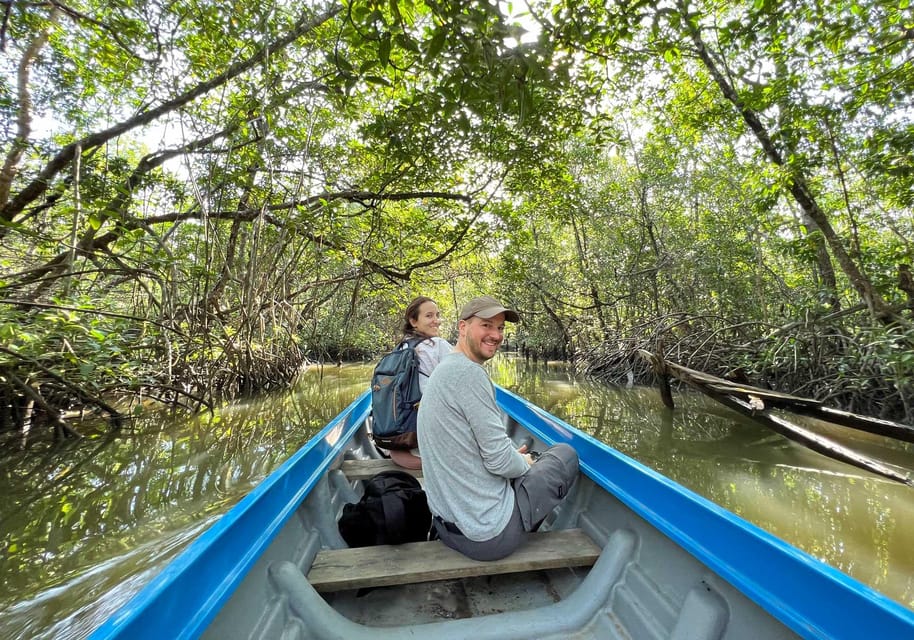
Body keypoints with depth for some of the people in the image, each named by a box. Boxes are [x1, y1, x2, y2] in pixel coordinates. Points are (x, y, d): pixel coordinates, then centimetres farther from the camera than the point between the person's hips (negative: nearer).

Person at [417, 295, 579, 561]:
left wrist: (513, 457, 11)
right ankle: (525, 530, 21)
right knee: (566, 455, 8)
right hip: (489, 537, -9)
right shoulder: (469, 372, -22)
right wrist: (524, 464, 0)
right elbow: (499, 461, -21)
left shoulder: (443, 369, 7)